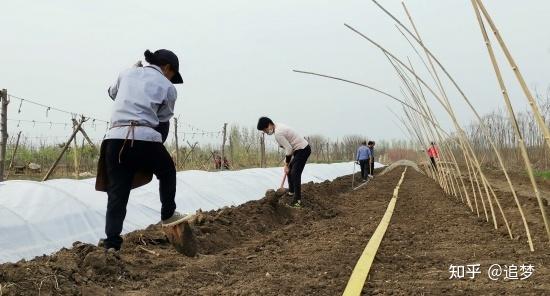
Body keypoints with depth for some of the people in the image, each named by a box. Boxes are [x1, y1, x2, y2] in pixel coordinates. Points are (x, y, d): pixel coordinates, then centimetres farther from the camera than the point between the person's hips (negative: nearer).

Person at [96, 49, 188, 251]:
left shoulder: (128, 73, 21)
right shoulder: (167, 87, 10)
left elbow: (112, 93, 41)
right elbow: (163, 122, 9)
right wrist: (157, 145, 23)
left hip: (115, 139, 4)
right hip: (145, 139, -4)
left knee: (117, 194, 6)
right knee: (167, 172, 27)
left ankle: (112, 244, 0)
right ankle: (168, 215, 34)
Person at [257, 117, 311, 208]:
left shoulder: (278, 133, -23)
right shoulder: (279, 126, 9)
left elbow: (289, 149, -22)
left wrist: (287, 165, -11)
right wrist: (286, 160, 9)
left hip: (303, 150, -11)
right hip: (301, 149, 11)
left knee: (295, 174, -11)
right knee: (290, 172, 20)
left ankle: (297, 201, -10)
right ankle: (291, 192, 35)